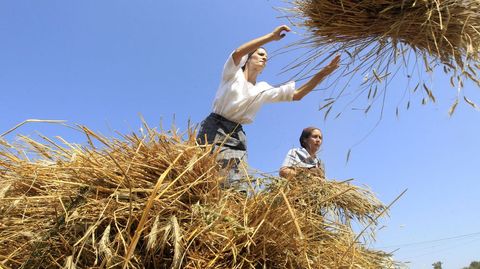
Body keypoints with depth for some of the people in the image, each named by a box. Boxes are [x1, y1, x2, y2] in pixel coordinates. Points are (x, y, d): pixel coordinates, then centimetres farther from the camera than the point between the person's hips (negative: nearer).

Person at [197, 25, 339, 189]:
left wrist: (322, 73, 2)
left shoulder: (263, 90, 17)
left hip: (237, 136, 4)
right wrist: (271, 36, -18)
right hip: (214, 128, -4)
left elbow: (297, 94, 10)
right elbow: (237, 53, -16)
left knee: (234, 185, -9)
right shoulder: (233, 73, 8)